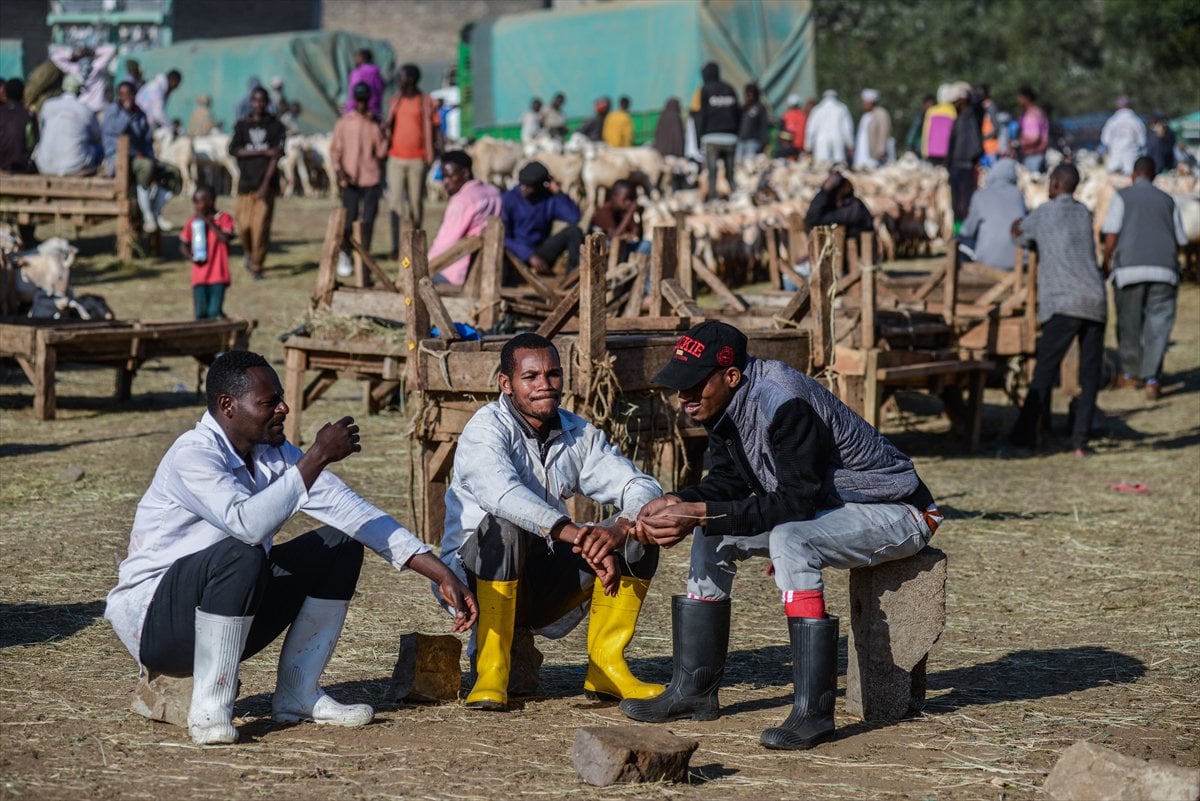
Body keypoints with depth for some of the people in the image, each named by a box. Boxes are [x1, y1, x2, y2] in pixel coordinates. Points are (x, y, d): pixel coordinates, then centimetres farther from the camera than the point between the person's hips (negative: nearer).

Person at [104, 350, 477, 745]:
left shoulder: (273, 455, 2)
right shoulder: (193, 454, -21)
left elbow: (350, 509, 0)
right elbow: (247, 524, -39)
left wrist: (441, 573, -6)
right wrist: (318, 456, -32)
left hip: (233, 618, 8)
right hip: (152, 621, -8)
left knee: (341, 543, 0)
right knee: (242, 556, -37)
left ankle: (298, 695, 3)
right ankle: (209, 708, -22)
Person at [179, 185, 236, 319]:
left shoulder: (223, 218, -1)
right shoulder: (192, 223, 9)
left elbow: (226, 238, -16)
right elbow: (183, 245, 18)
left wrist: (209, 222, -15)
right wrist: (190, 256, -3)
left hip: (218, 275, -4)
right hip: (199, 277, 4)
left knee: (214, 313, -9)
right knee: (201, 313, 2)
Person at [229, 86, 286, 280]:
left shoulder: (276, 126, 6)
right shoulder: (242, 125, 11)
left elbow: (276, 156, -3)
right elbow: (234, 150, -3)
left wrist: (265, 184, -14)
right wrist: (263, 152, -12)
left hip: (266, 184, -2)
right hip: (246, 183, 2)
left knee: (261, 226, -10)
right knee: (245, 224, -4)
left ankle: (257, 267, 0)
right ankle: (249, 252, 28)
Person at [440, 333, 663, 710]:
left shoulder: (579, 434, 4)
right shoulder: (487, 428, -13)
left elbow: (643, 487, -4)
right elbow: (500, 492, -34)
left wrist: (621, 527, -27)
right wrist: (572, 534, -45)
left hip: (544, 586, 5)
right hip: (476, 578, -5)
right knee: (503, 526, -36)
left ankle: (606, 668, -7)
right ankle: (490, 673, -29)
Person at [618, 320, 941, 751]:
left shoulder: (785, 403, -30)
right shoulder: (724, 403, -3)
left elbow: (796, 501, -31)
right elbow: (729, 480, 7)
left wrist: (702, 514, -33)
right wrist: (679, 502, -13)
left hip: (897, 513, -10)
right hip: (828, 506, 10)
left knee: (789, 540, -34)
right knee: (712, 535, 6)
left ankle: (813, 712, -32)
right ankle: (693, 691, 10)